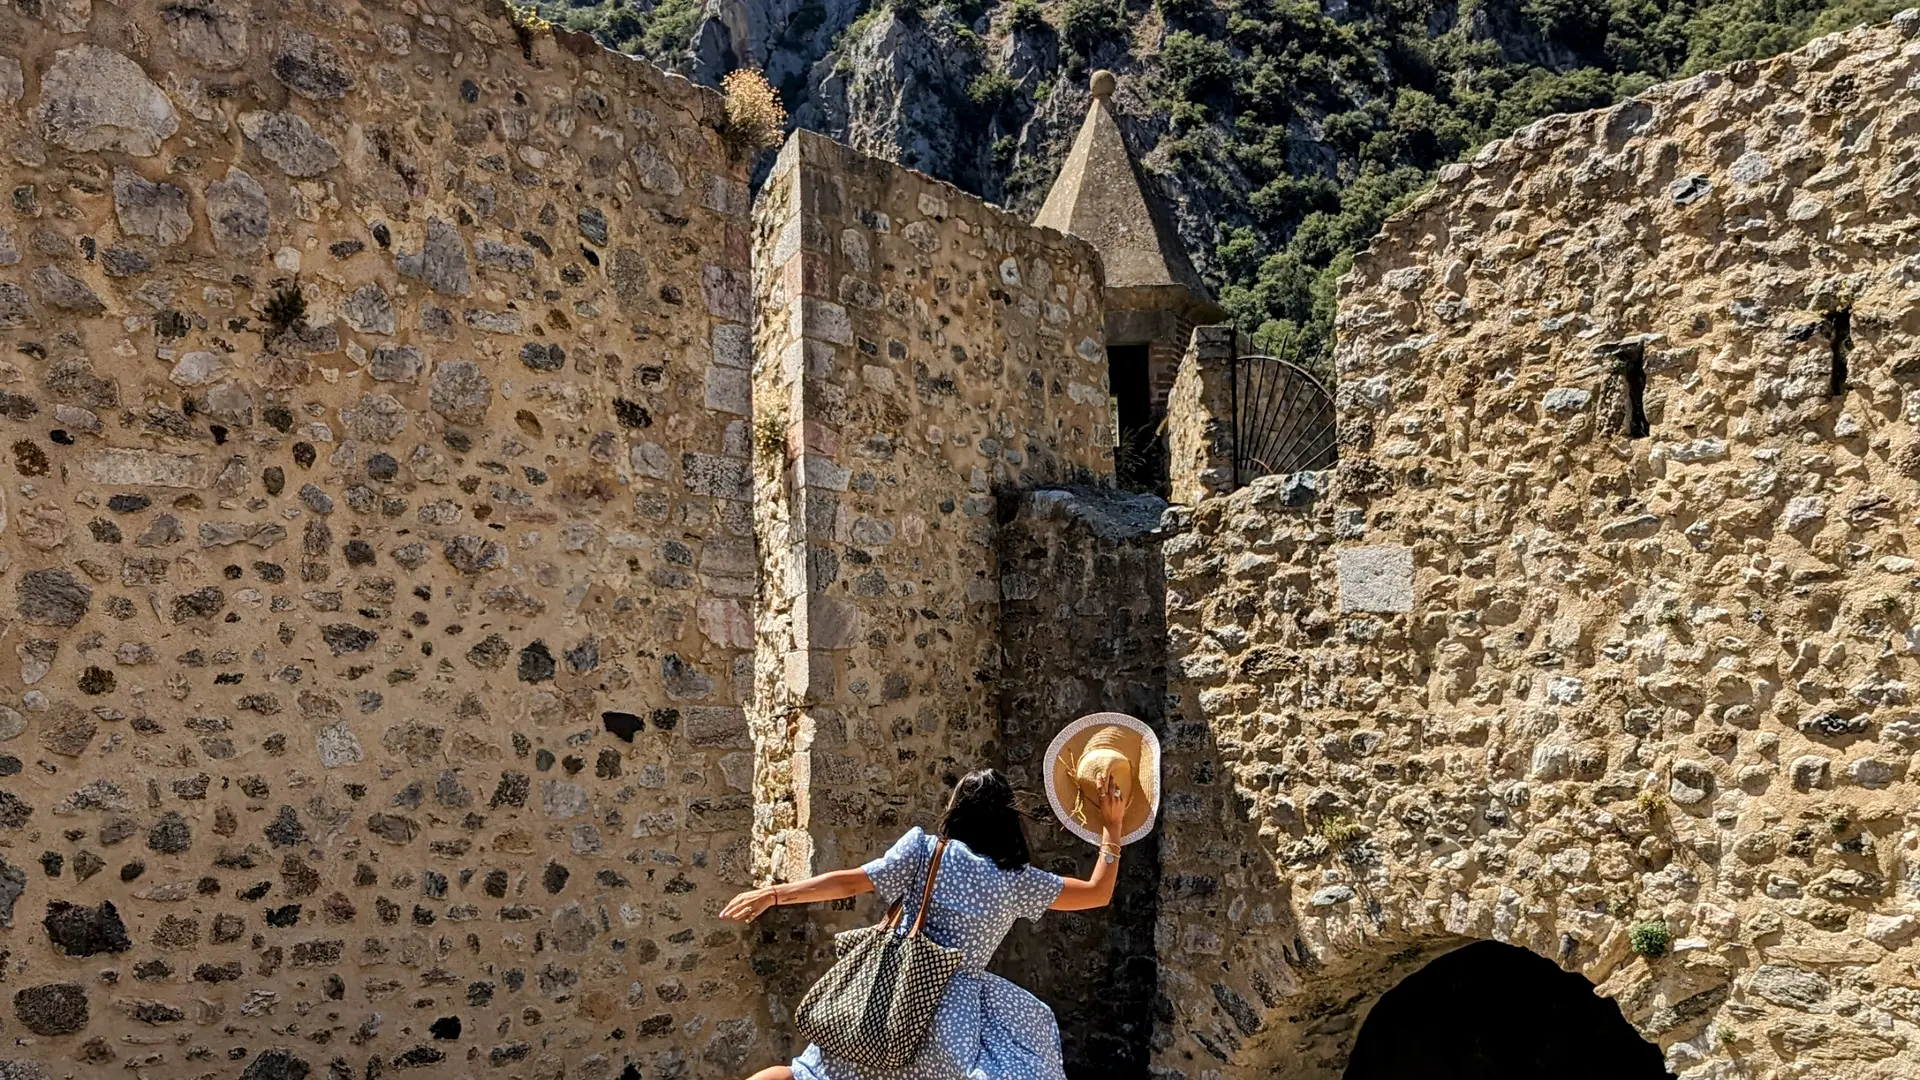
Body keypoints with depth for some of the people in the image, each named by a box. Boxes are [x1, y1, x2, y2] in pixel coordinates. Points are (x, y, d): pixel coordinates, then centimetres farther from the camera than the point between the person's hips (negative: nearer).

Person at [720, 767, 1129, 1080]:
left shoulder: (925, 849, 0)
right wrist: (1112, 827, 21)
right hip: (958, 1007, -1)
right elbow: (1098, 893, 11)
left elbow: (850, 882, -4)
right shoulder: (1018, 879, 2)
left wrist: (772, 894, -1)